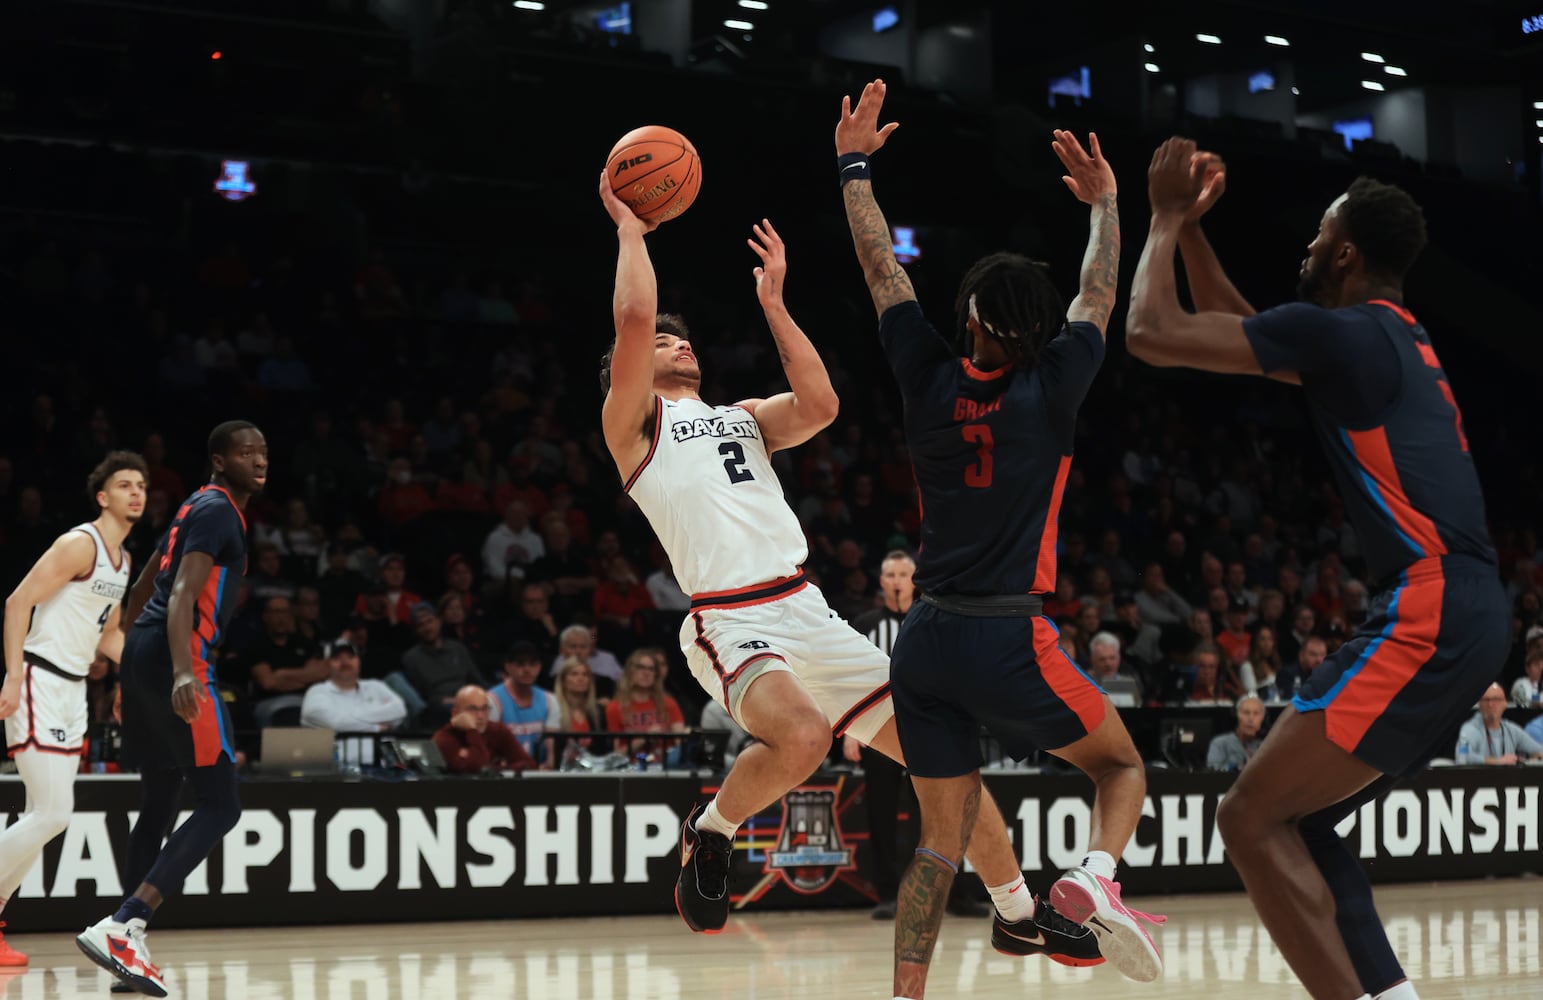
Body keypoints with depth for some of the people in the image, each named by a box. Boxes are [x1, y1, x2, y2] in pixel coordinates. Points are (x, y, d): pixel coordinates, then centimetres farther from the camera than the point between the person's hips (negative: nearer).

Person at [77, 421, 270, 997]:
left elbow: (145, 586, 29)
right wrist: (183, 673, -36)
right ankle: (118, 927, -22)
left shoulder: (200, 507, 21)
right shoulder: (218, 510, -9)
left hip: (143, 652, 10)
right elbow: (183, 595, -22)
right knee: (219, 806, -11)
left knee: (159, 806, 15)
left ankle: (127, 947, 15)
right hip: (176, 657, -10)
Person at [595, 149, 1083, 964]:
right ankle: (708, 834, -7)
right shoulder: (634, 423, 8)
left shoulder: (744, 416, 27)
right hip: (731, 622, -6)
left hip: (809, 614, 7)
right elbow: (634, 315, -8)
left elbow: (819, 407, 7)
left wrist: (772, 303, 12)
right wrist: (629, 230, 7)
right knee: (802, 737, -37)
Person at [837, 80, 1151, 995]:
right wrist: (1106, 205, 30)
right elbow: (1100, 294, 14)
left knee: (943, 840, 10)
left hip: (928, 643, 4)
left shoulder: (932, 380, 3)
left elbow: (883, 270, 13)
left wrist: (855, 167, 23)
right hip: (1012, 642, -4)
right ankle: (1096, 878, -13)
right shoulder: (1052, 387, -3)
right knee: (1123, 764, 16)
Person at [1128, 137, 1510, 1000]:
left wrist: (1169, 218, 7)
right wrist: (1191, 227, 31)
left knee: (1253, 819, -10)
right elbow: (1239, 332, 36)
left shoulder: (1339, 330, -7)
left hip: (1428, 619, -10)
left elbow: (1152, 334, -7)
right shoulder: (1398, 340, 21)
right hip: (1463, 615, 10)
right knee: (1298, 822, 15)